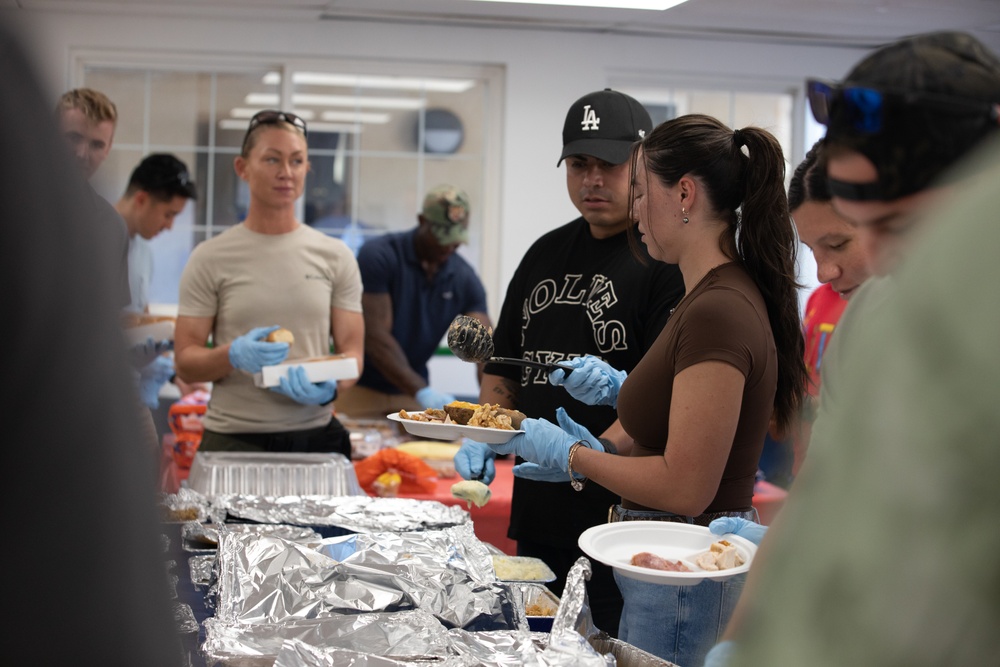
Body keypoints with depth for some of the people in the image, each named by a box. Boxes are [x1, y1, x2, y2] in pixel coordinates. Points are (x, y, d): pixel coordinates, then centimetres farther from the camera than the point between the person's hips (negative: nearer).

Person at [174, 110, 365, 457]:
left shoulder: (335, 256, 6)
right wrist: (234, 355, -20)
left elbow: (352, 350, 5)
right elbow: (185, 362, 0)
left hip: (315, 434, 1)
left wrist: (329, 385, -16)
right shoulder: (210, 259, 1)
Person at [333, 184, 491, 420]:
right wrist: (422, 391, -32)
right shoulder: (379, 256, -16)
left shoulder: (465, 280, -3)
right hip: (360, 390, -4)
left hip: (412, 393, 4)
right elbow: (375, 337, -22)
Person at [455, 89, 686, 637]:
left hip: (622, 516, -7)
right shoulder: (547, 253, 14)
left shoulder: (668, 259, -9)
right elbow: (503, 368, 19)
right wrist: (484, 438, 3)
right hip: (537, 512, 7)